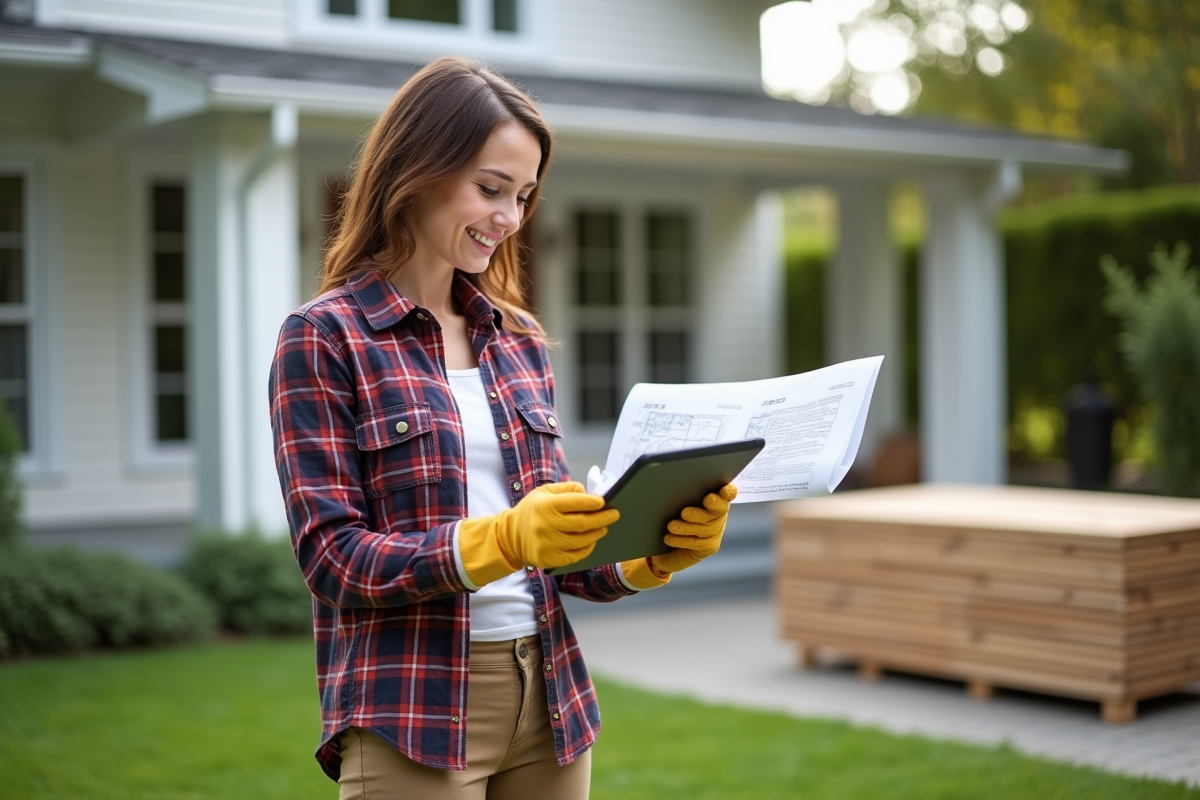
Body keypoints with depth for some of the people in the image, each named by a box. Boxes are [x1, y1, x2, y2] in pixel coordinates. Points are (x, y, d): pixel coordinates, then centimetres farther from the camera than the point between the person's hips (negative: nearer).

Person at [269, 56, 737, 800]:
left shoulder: (520, 341, 11)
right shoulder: (323, 340, -5)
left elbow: (556, 553, 12)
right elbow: (333, 555, -11)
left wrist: (658, 551, -8)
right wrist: (503, 538, -24)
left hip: (549, 701, 5)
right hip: (414, 715, -5)